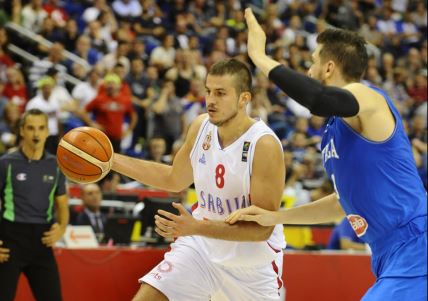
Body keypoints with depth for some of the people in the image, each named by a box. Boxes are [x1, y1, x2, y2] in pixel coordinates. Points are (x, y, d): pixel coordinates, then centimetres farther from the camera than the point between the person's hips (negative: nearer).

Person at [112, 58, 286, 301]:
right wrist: (111, 160, 7)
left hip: (253, 261, -4)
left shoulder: (265, 145, -24)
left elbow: (262, 227, -26)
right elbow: (175, 180, 13)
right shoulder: (201, 126, -6)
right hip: (202, 245, 4)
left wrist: (196, 227, -35)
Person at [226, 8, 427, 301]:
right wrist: (275, 217, 28)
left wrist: (260, 57, -23)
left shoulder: (366, 97, -9)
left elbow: (322, 100, -33)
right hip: (391, 259, 10)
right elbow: (346, 200, 30)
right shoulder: (339, 129, 19)